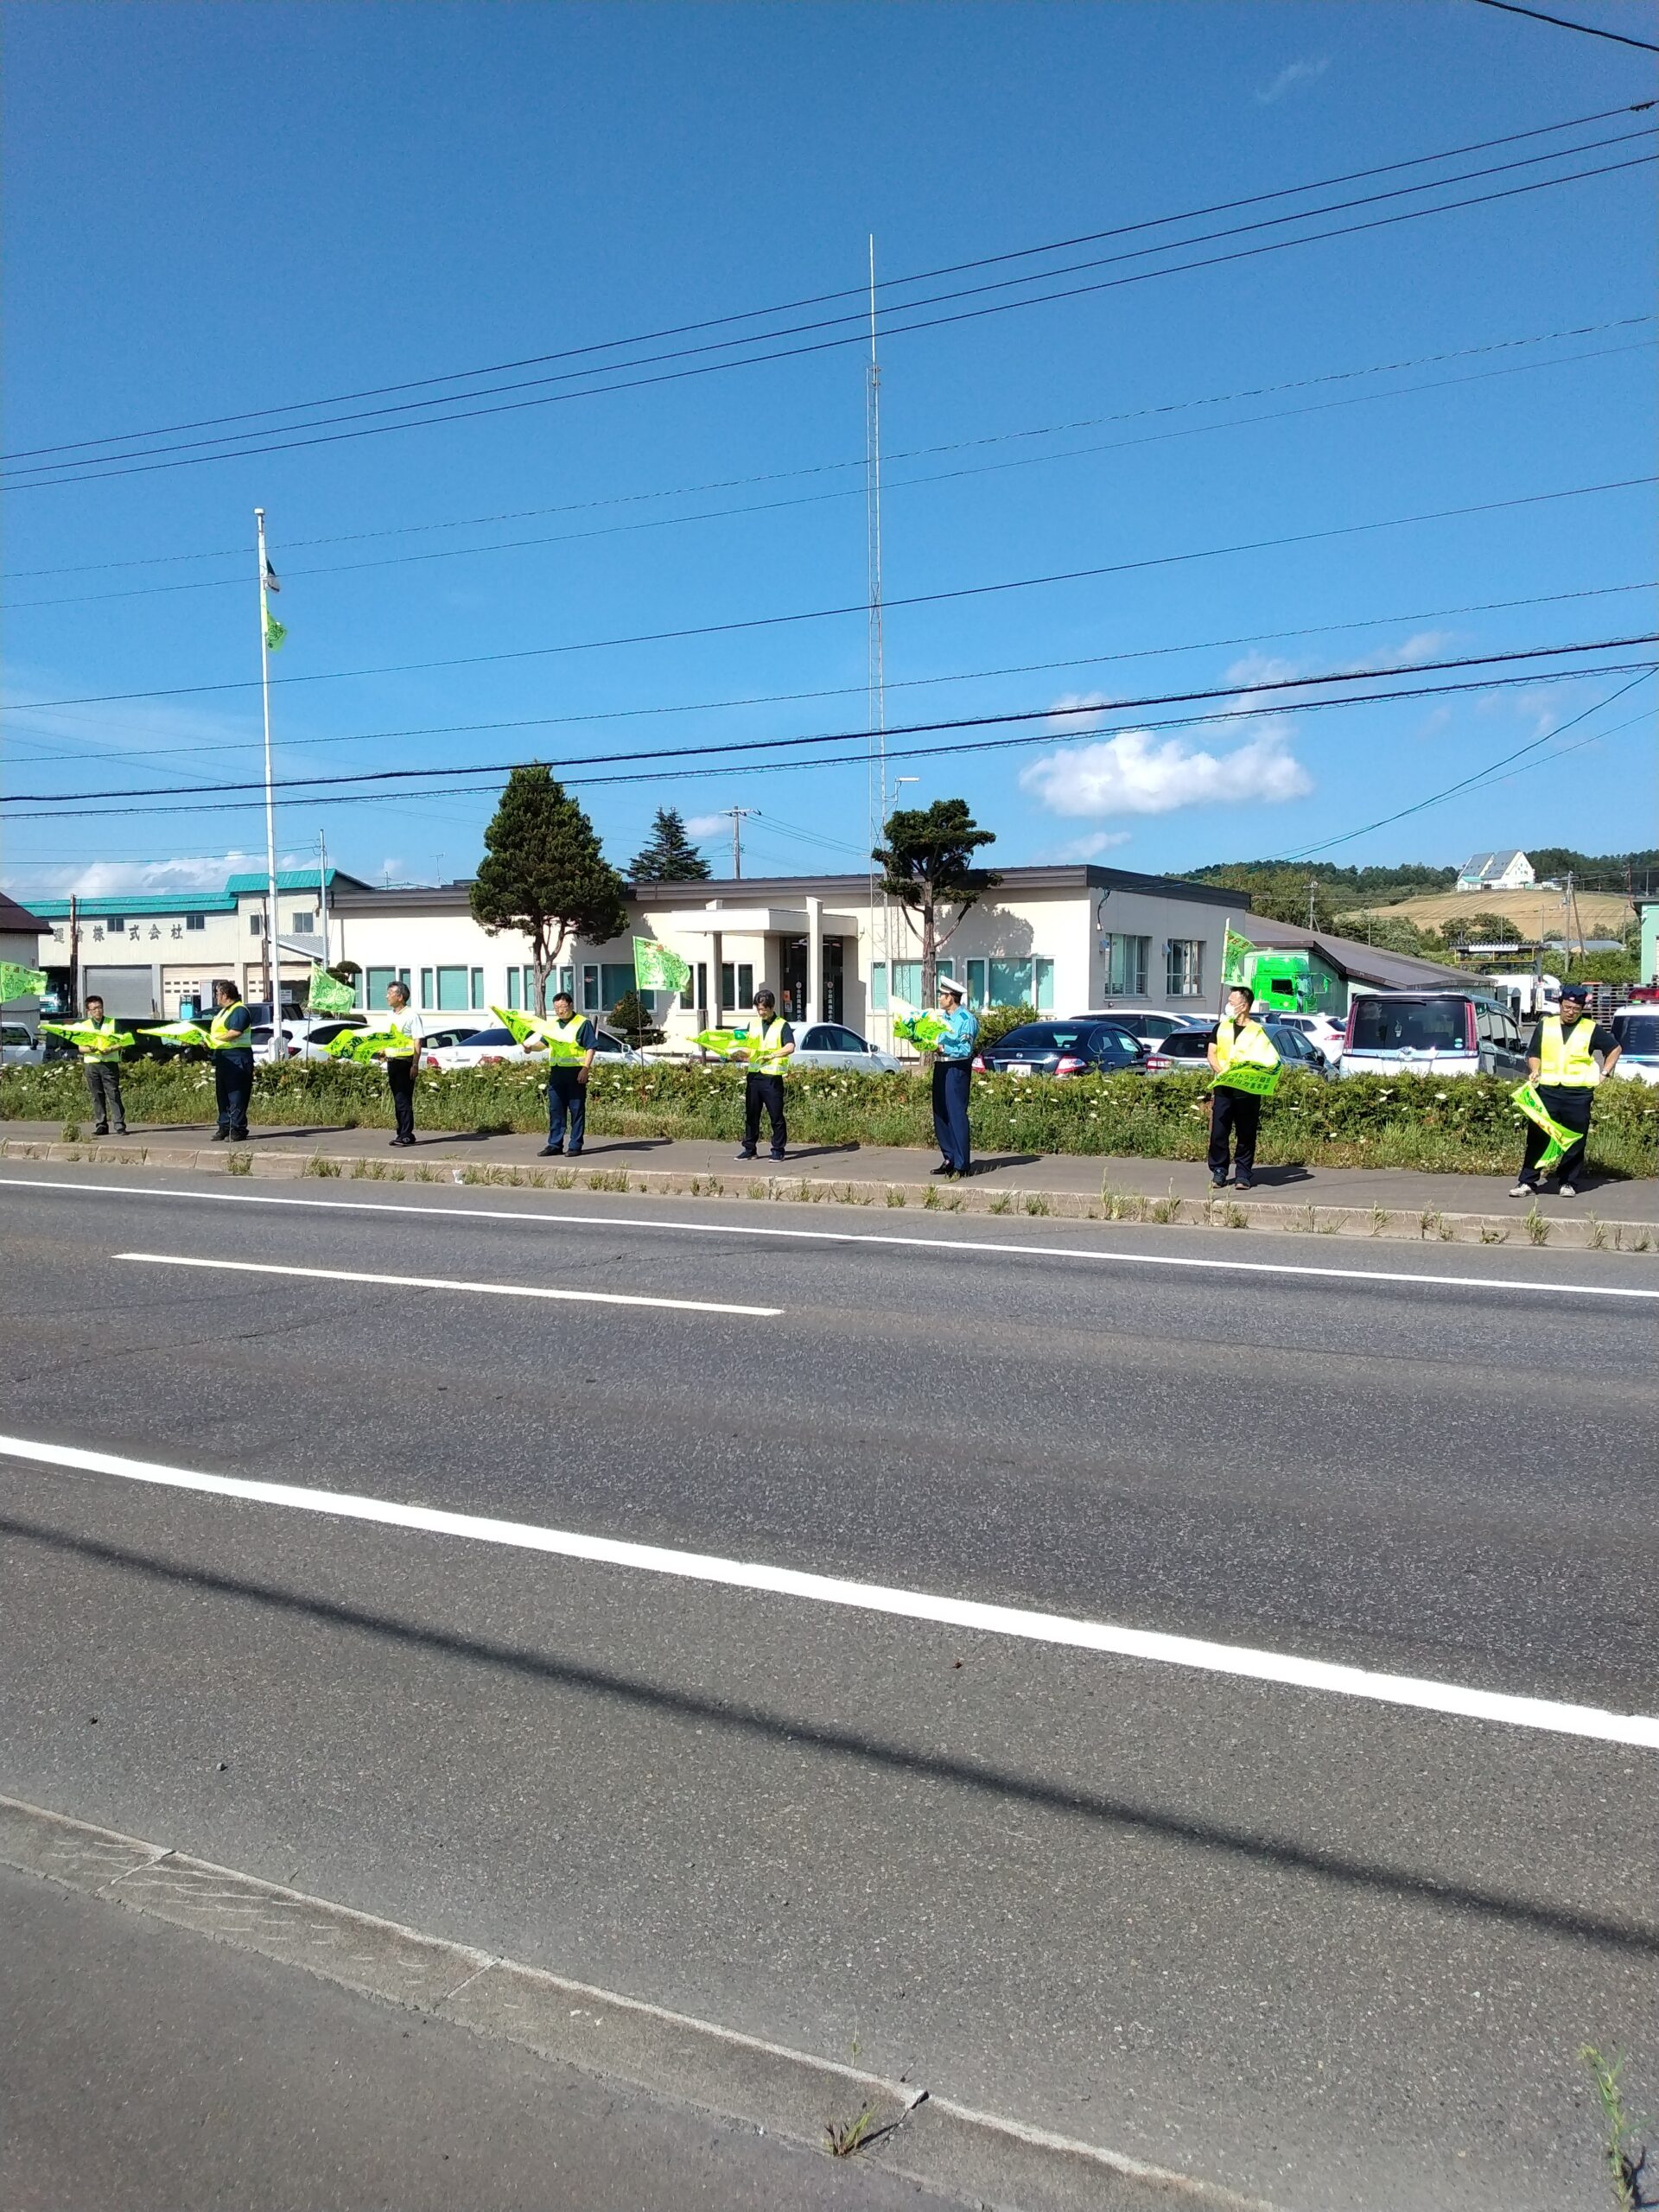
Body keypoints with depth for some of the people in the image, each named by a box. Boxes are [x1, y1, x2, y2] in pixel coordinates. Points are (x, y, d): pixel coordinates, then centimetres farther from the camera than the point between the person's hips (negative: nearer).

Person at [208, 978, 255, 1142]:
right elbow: (217, 1032, 27)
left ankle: (238, 1128, -8)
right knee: (222, 1094, 10)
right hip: (223, 1056, 10)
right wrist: (207, 1039, 8)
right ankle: (224, 1127, 15)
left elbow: (235, 1033, -23)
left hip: (236, 1056, -10)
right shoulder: (223, 1011, 22)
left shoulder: (239, 1010, -10)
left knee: (236, 1095, -9)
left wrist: (214, 1039, -16)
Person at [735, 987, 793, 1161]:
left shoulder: (782, 1026, -2)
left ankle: (778, 1150, 6)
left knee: (776, 1116, -1)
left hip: (772, 1077, -5)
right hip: (753, 1075, 5)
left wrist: (771, 1055, -27)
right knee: (751, 1115, 7)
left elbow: (790, 1047, -16)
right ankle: (749, 1149, 14)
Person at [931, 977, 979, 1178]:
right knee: (940, 1115, 9)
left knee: (957, 1115, -9)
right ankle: (949, 1159, 17)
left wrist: (942, 1048, -23)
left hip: (957, 1069, -8)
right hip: (941, 1067, 8)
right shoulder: (942, 1017, 14)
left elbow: (965, 1050, -16)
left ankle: (963, 1165, -6)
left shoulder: (967, 1019, -10)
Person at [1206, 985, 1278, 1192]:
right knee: (1218, 1132, -1)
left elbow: (1268, 1060, -1)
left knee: (1246, 1135, 1)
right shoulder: (1221, 1027, 14)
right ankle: (1218, 1173, 9)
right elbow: (1211, 1054, 10)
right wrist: (1221, 1071, -8)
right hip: (1223, 1087, 3)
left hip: (1247, 1090, -3)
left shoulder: (1257, 1031, 3)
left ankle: (1243, 1175, 8)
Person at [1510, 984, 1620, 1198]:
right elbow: (1533, 1054, 13)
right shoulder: (1545, 1025, 10)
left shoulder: (1591, 1029, 6)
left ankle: (1569, 1183, 14)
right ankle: (1527, 1182, 1)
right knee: (1537, 1137, -2)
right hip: (1546, 1090, 1)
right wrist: (1535, 1070, -6)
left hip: (1578, 1093, -1)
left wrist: (1604, 1072, 6)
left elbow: (1615, 1048, 16)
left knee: (1575, 1141, 4)